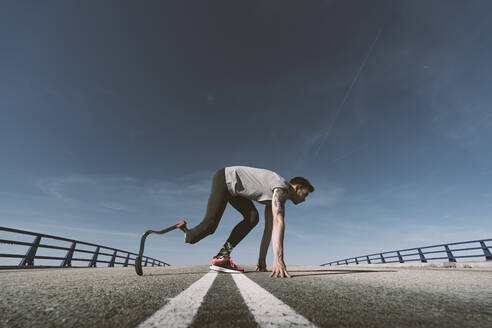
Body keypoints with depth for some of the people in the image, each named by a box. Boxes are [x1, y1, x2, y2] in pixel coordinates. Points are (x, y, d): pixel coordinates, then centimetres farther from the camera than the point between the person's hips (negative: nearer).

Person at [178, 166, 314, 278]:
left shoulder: (279, 197, 8)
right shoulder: (281, 188, -20)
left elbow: (269, 227, 7)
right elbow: (278, 222, -34)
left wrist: (262, 259, 7)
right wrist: (278, 258, -37)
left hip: (232, 187, 9)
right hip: (224, 178, -9)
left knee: (253, 218, -6)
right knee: (210, 224, -11)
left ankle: (221, 257, -5)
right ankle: (188, 234, 22)